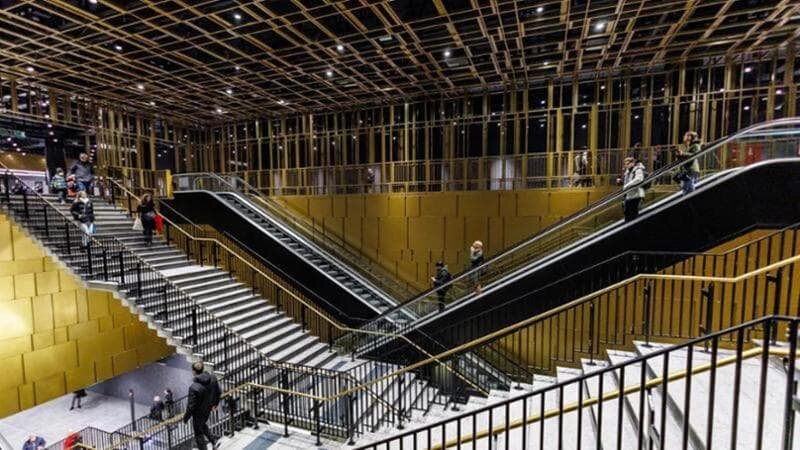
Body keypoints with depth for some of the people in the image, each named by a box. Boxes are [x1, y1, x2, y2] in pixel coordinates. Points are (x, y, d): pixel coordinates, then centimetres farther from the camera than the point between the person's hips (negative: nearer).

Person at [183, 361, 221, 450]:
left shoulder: (194, 387, -35)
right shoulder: (213, 378, -17)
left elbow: (191, 406, -25)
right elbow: (218, 392, -1)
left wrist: (186, 417, -6)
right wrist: (215, 403, 17)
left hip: (198, 413, -6)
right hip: (208, 409, 6)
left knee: (198, 433, 18)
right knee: (203, 425, 32)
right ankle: (214, 440, 28)